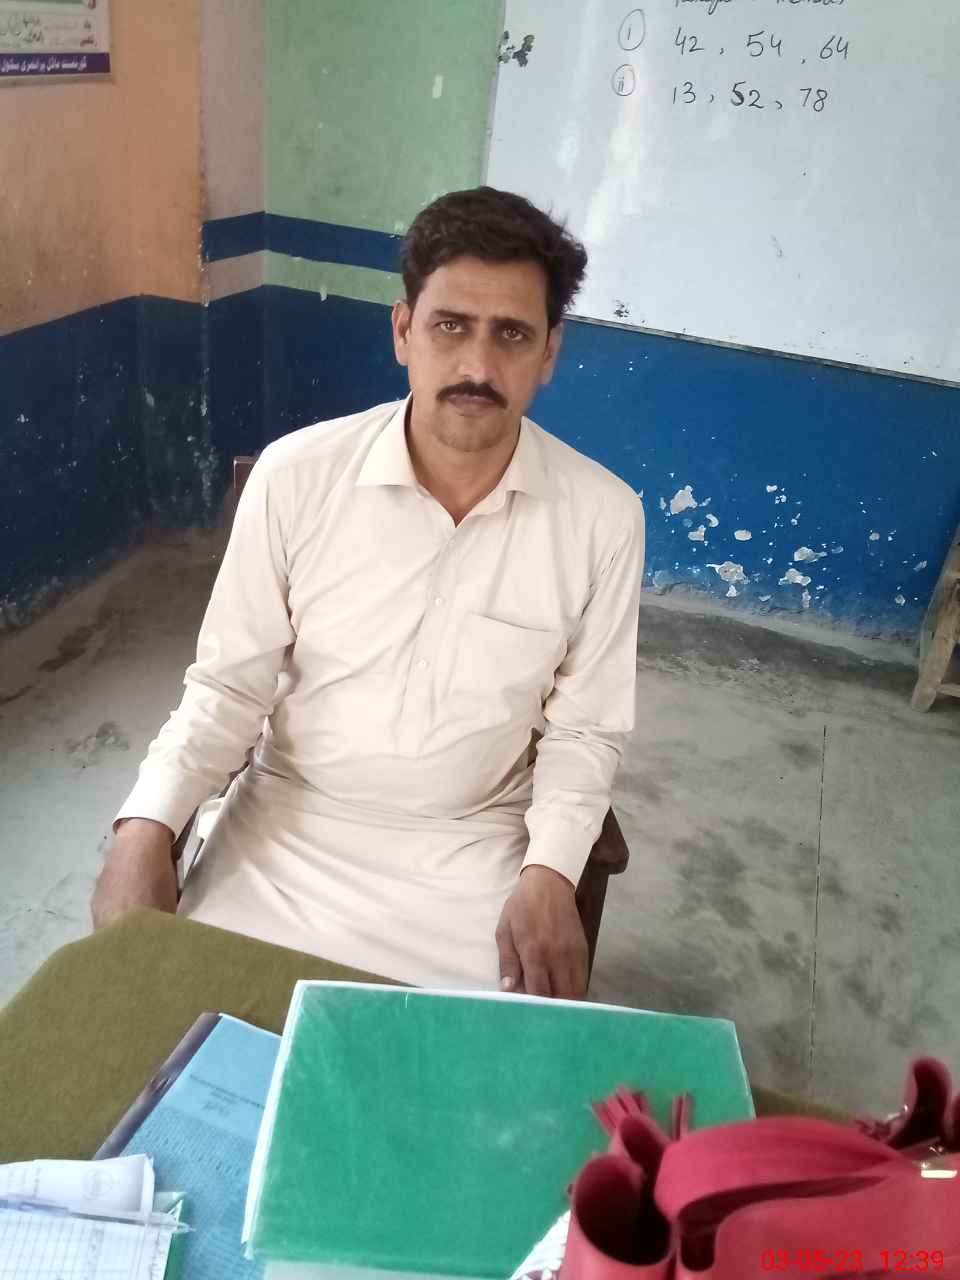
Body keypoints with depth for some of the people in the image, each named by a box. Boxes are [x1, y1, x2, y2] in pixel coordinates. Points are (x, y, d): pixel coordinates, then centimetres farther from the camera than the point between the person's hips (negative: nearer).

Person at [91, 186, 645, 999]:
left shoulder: (603, 516, -12)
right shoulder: (295, 476, -12)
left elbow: (583, 730, -3)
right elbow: (229, 687, -4)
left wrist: (549, 870, -19)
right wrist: (147, 826, -19)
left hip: (472, 847, 0)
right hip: (286, 824, 1)